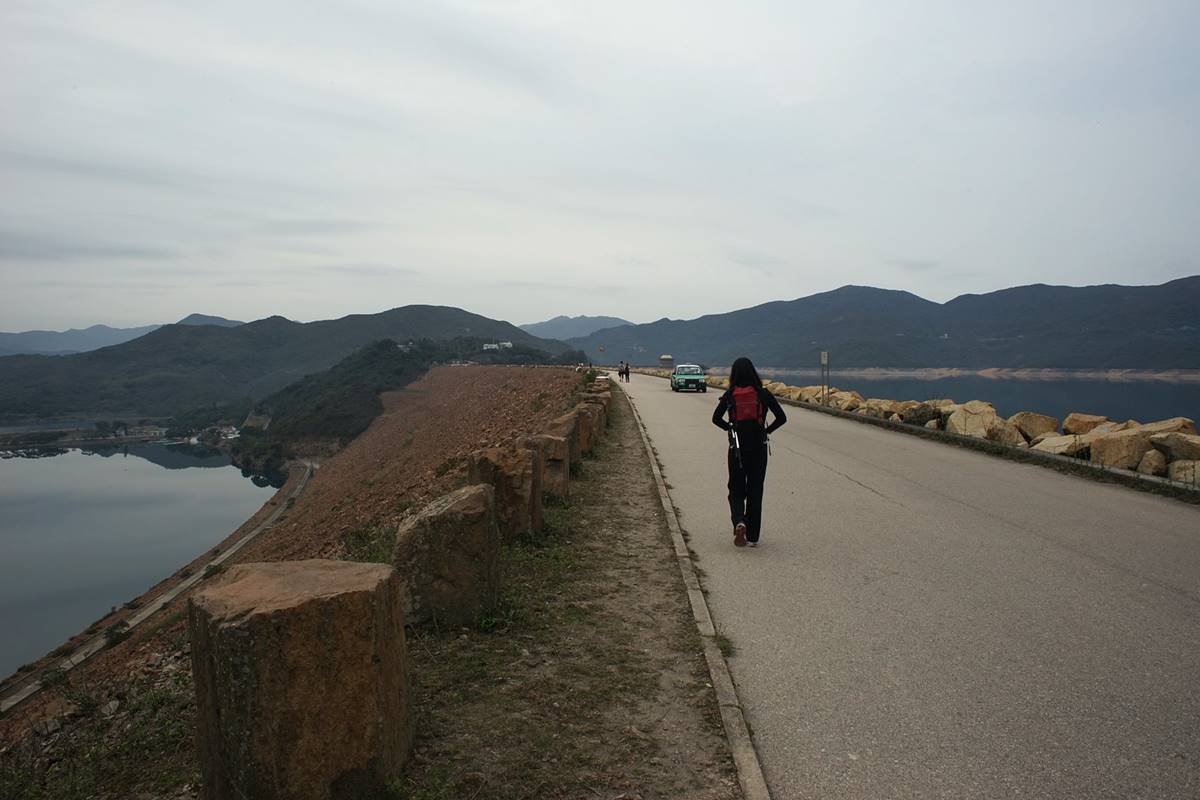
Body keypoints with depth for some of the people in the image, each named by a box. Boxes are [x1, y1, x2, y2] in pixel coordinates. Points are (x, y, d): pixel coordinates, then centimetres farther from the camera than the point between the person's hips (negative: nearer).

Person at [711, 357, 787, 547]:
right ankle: (752, 537, 13)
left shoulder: (730, 395, -4)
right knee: (755, 490, 10)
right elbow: (781, 417, -6)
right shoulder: (762, 393, -4)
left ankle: (739, 522, -16)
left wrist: (730, 429, 5)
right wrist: (767, 430, 7)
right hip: (758, 447, 0)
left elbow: (716, 418, -11)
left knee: (736, 489, 12)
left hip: (736, 448, 0)